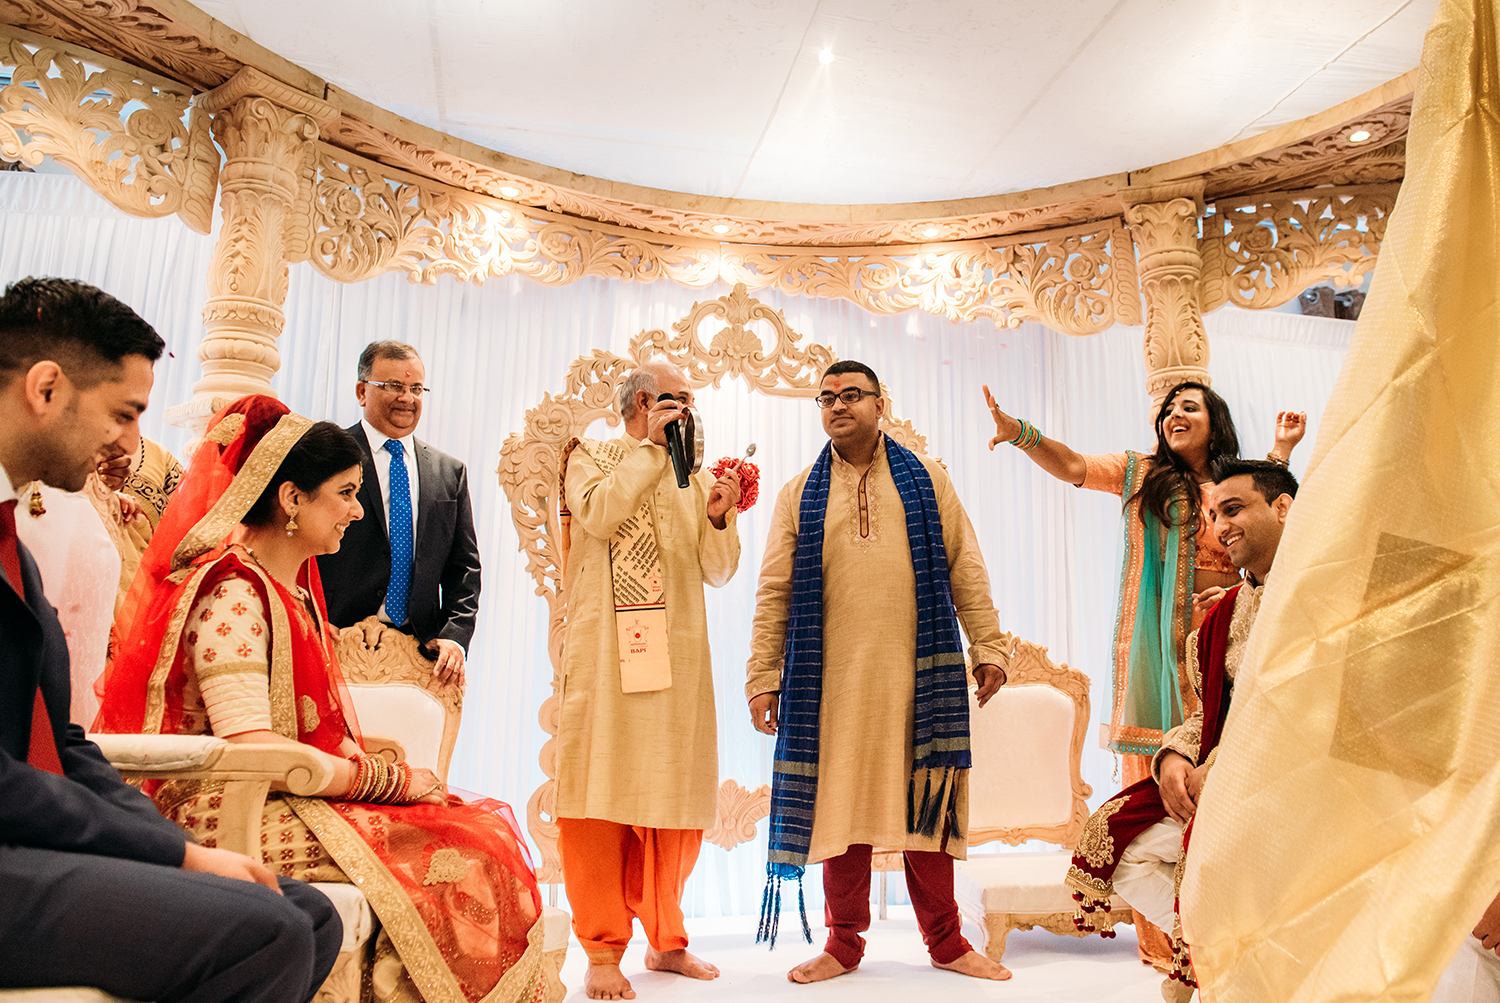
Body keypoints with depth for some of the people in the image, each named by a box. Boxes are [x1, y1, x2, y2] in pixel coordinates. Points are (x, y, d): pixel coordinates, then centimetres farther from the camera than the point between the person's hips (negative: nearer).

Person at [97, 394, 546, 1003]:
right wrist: (391, 780, -16)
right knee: (457, 859, -21)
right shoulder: (234, 593, -14)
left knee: (492, 833, -7)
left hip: (304, 795, 9)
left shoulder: (297, 585, 17)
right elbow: (252, 750, -23)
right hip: (238, 817, -9)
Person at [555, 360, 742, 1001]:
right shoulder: (589, 457, 8)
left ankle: (665, 939, 21)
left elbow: (718, 572, 12)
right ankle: (603, 950, 5)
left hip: (679, 655, 4)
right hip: (608, 653, -4)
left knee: (679, 795, 6)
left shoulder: (694, 477, 19)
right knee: (604, 788, -5)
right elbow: (600, 516, -14)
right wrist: (649, 447, -7)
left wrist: (717, 517, -7)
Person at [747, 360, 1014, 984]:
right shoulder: (799, 495, 10)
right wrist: (763, 676, 2)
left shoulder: (925, 480, 11)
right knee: (841, 807, 6)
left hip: (918, 673, 0)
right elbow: (774, 593, 7)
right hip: (832, 677, 1)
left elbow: (965, 570, 8)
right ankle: (844, 944, 20)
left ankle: (946, 942, 20)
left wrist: (988, 647, 2)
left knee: (925, 805, 5)